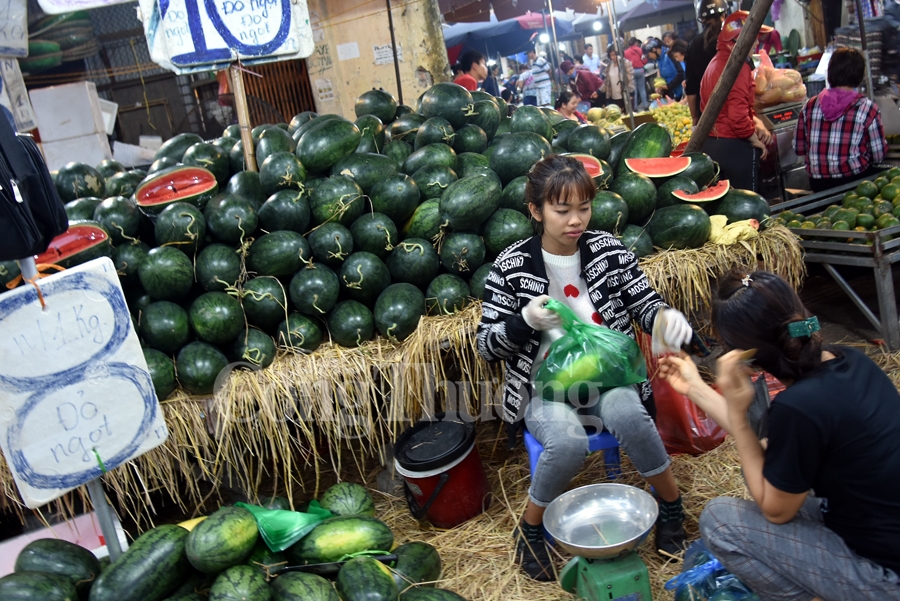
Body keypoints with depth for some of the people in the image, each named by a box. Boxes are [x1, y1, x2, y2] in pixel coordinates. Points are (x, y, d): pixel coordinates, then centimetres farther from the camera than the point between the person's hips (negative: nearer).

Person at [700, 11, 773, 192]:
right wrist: (756, 140, -8)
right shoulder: (737, 66, -16)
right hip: (735, 147, -9)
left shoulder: (716, 62, 14)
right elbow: (738, 116, -24)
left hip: (710, 144, 9)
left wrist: (756, 124, 7)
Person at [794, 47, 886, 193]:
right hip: (855, 180, -4)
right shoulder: (867, 108, -7)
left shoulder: (810, 106, 1)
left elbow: (798, 149, 8)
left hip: (818, 186, 4)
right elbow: (878, 155, -4)